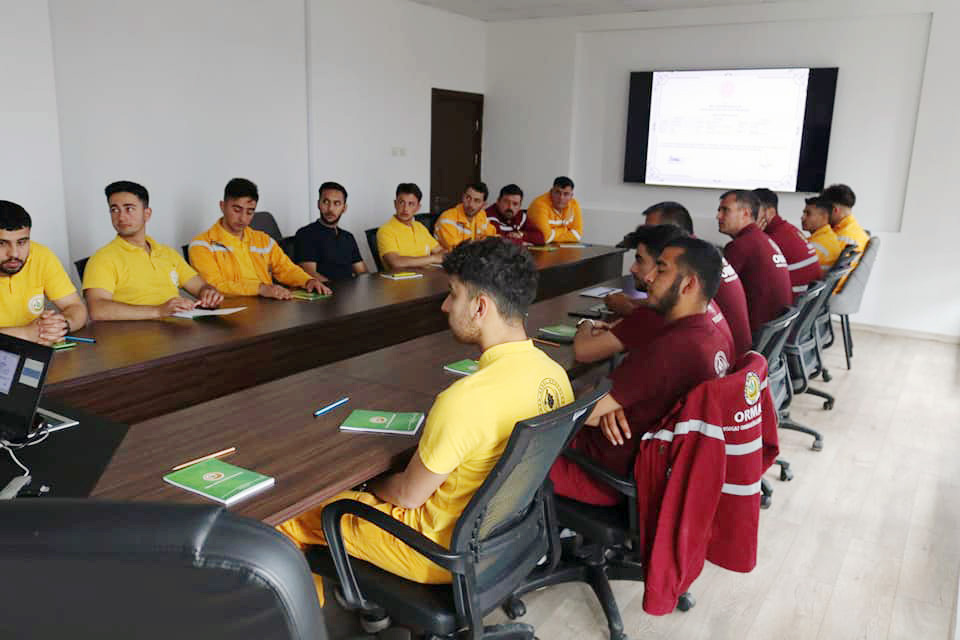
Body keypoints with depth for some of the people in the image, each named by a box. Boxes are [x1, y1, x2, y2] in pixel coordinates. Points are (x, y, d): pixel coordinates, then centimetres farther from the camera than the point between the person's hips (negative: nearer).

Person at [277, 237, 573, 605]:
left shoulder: (466, 399, -33)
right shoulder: (555, 375, -8)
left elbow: (408, 495, -18)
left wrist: (368, 485, 5)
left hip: (448, 551, -7)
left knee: (288, 513, 8)